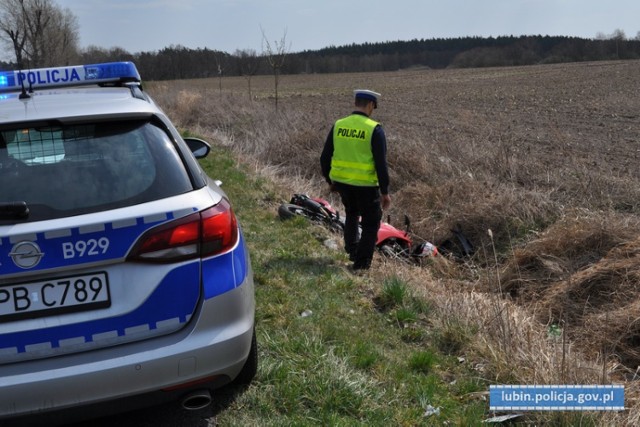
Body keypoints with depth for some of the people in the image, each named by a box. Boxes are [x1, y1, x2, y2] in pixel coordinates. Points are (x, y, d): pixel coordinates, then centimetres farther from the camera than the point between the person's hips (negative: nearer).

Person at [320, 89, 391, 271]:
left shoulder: (338, 126, 1)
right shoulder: (374, 129, -13)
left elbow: (325, 157, 6)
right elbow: (381, 163, -15)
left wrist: (330, 180, 20)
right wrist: (385, 191, -8)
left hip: (341, 181, 5)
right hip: (366, 185, -5)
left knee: (352, 212, 32)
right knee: (371, 223, 13)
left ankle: (352, 249, 33)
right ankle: (361, 263, 13)